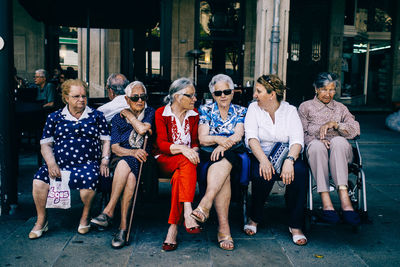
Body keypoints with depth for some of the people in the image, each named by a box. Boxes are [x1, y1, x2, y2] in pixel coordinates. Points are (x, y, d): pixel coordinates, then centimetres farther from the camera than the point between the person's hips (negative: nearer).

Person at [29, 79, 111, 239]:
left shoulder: (96, 116, 14)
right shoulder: (54, 117, 15)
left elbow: (106, 140, 13)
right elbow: (45, 143, 12)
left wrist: (105, 160, -2)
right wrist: (51, 163, -5)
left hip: (87, 164, -2)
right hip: (59, 164, 2)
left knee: (89, 178, -35)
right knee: (39, 180, -25)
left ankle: (85, 216, -6)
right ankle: (41, 221, -1)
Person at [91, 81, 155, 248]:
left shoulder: (150, 113, 10)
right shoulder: (117, 118, 14)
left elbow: (142, 129, -13)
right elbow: (114, 147, 2)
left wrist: (129, 115, 2)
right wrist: (133, 152, -16)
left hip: (143, 160, -1)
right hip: (121, 160, 1)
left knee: (125, 163, -37)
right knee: (130, 175, -36)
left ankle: (109, 210, -35)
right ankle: (123, 225, -36)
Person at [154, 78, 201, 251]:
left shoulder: (194, 114, 11)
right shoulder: (161, 113, 0)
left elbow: (196, 141, 9)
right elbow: (161, 144, -10)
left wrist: (194, 151, -15)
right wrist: (182, 148, -27)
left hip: (187, 159, 2)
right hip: (165, 159, -2)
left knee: (179, 176, -34)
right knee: (187, 162, -36)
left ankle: (173, 227, -38)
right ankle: (188, 212, -47)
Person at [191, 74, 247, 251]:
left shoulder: (240, 111, 15)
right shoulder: (205, 110, 15)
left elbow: (238, 135, -3)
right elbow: (202, 138, 2)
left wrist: (223, 145, -23)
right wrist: (218, 139, -19)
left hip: (233, 154, 1)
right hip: (209, 154, 0)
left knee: (223, 163, -37)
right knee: (224, 174, -34)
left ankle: (204, 206, -47)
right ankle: (224, 228, -40)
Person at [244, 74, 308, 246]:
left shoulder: (290, 110, 3)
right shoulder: (254, 108, 4)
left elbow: (297, 140, -9)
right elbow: (251, 137, -10)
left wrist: (289, 160, -29)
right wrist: (263, 160, -28)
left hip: (286, 155, 1)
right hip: (260, 155, -1)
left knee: (299, 171, -31)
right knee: (263, 174, -34)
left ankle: (295, 225, -17)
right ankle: (254, 218, -7)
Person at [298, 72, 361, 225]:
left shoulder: (340, 108, 22)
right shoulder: (305, 107, 17)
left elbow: (355, 129, 5)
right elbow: (302, 134, 6)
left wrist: (333, 124, -10)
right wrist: (317, 139, -14)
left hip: (339, 151, 1)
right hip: (315, 151, -1)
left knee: (338, 141, -35)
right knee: (317, 145, -38)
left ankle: (343, 195, -47)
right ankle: (326, 202, -46)